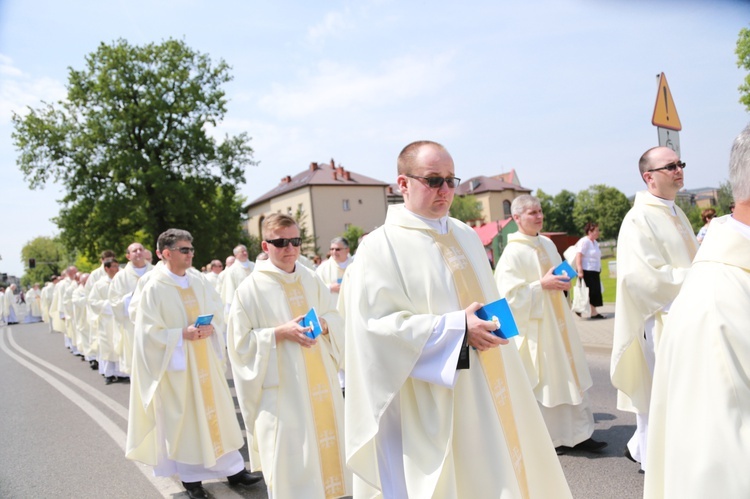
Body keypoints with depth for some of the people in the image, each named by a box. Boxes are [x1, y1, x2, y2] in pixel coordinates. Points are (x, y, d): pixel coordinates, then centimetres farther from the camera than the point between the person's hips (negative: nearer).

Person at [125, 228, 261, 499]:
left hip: (206, 359, 5)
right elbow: (149, 331, -12)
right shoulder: (154, 288, -11)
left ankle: (233, 469, 22)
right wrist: (182, 334, -22)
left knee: (217, 411, 10)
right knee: (184, 417, 6)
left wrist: (210, 327, -12)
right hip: (177, 363, -5)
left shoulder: (199, 282, 4)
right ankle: (191, 477, 23)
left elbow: (217, 312, 9)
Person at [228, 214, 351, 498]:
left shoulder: (311, 280, 4)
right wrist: (281, 332, -19)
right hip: (282, 389, -4)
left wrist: (324, 325, -12)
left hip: (320, 382, 5)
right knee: (289, 457, 3)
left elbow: (336, 318, 10)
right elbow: (241, 342, -8)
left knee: (325, 445, 14)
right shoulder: (251, 289, -8)